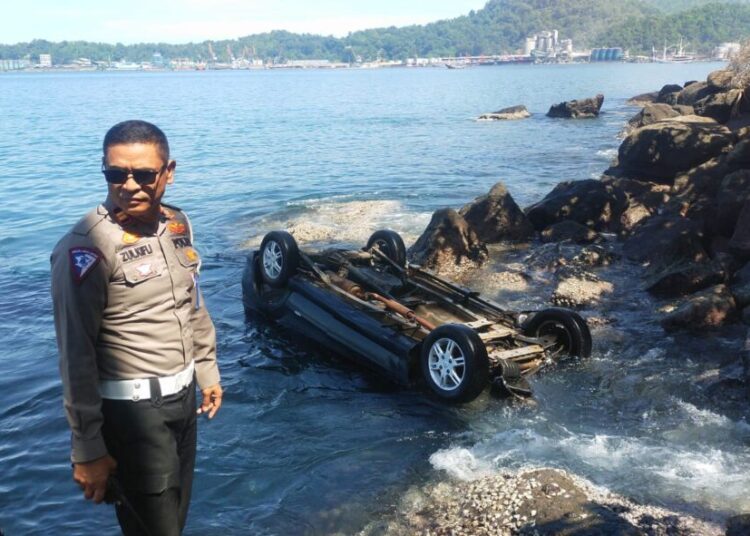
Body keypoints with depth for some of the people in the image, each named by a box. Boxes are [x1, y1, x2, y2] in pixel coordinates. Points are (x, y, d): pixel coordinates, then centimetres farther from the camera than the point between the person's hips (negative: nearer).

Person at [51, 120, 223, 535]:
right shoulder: (87, 248, -21)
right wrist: (88, 448, -16)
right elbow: (77, 355, -19)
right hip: (134, 410, -7)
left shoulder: (178, 224, 2)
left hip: (183, 396, 7)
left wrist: (207, 372, 20)